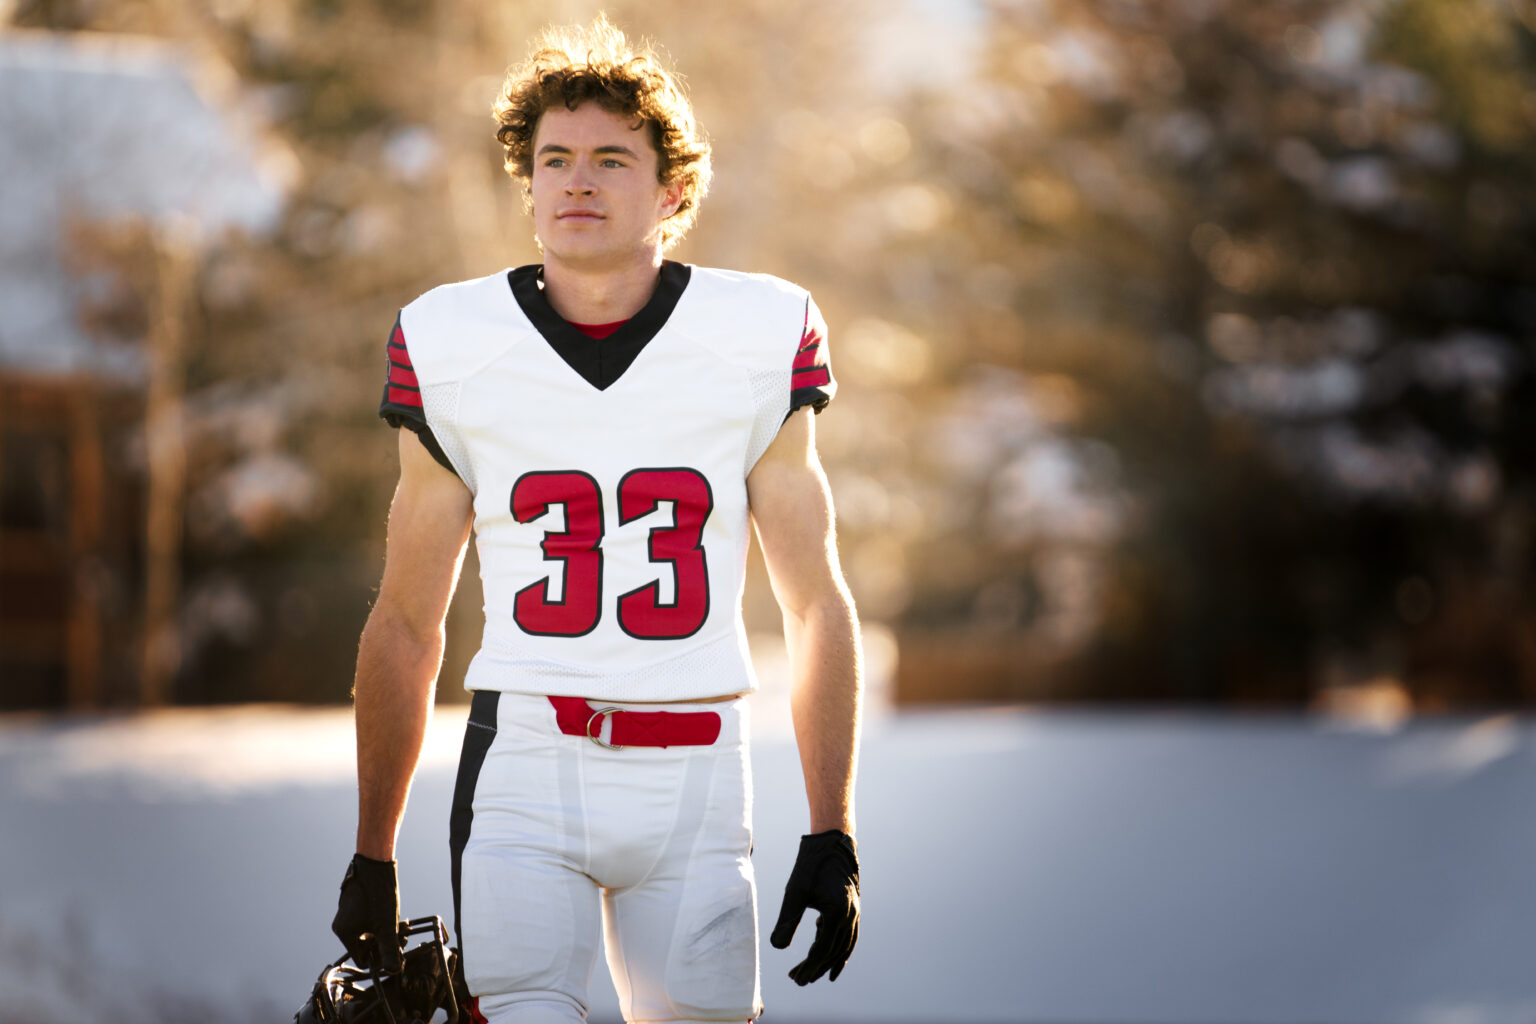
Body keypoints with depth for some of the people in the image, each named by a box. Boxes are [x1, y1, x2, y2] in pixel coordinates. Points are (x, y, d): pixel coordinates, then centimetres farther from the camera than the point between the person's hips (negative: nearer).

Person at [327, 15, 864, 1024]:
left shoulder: (758, 341, 2)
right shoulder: (455, 351, 3)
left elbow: (817, 609, 7)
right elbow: (406, 624, 12)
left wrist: (832, 836, 1)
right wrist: (372, 857, 13)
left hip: (695, 784, 1)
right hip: (526, 763, -1)